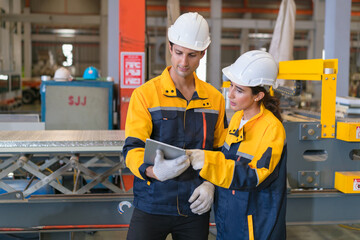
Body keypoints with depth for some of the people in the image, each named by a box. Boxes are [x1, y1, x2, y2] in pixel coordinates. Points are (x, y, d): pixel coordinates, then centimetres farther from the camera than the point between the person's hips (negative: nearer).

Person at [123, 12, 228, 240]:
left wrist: (211, 183, -4)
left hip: (195, 208, 3)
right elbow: (132, 149, -11)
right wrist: (153, 171, -31)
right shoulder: (145, 94, -5)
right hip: (152, 206, -3)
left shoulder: (215, 98, 6)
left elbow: (221, 150, 12)